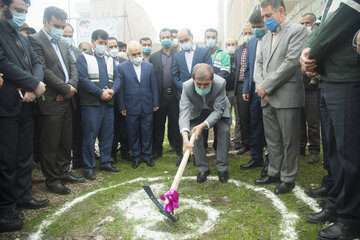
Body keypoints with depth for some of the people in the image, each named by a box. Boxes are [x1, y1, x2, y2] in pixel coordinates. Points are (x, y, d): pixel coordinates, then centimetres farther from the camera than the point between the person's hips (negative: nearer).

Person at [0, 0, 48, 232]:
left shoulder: (23, 38, 17)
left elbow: (37, 63, 9)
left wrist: (33, 85, -10)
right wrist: (34, 85, -13)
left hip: (25, 106, 8)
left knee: (25, 155, 14)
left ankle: (23, 196, 29)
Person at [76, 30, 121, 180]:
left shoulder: (110, 60, 18)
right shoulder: (83, 57, 1)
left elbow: (117, 77, 11)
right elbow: (83, 79, -11)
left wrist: (112, 90, -9)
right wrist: (101, 93, -15)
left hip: (108, 103, 6)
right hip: (91, 104, -5)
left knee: (108, 134, 10)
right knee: (89, 136, -2)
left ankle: (106, 162, 23)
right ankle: (88, 168, 8)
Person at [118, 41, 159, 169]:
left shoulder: (149, 66, 6)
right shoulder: (122, 67, 0)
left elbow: (154, 86, 7)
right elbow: (120, 88, -2)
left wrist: (156, 103, 4)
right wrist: (122, 107, -4)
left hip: (147, 107, 2)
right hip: (131, 108, -1)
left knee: (147, 132, 7)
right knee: (133, 133, 8)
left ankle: (147, 155, 22)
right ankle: (136, 157, 22)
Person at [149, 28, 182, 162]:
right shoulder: (153, 57, 9)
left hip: (175, 95, -1)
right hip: (160, 95, 2)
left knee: (175, 122, 4)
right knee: (158, 123, 8)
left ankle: (178, 147, 15)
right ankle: (157, 150, 20)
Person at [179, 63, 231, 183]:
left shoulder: (220, 83, -37)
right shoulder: (187, 87, -34)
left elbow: (218, 111, -34)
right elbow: (184, 112, -42)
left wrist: (203, 125, -51)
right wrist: (185, 137, -57)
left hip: (218, 110, 0)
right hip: (198, 112, 1)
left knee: (224, 131, -17)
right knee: (193, 135, -13)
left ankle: (222, 168, 0)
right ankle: (203, 169, 3)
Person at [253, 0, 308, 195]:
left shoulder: (298, 30, -3)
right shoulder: (266, 37, 20)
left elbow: (291, 62, -14)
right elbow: (259, 63, 15)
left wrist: (266, 85, -13)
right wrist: (260, 87, -3)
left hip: (287, 96, -7)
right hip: (267, 98, 7)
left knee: (289, 140, 2)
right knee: (272, 139, 13)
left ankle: (288, 178, 14)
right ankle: (274, 173, 26)